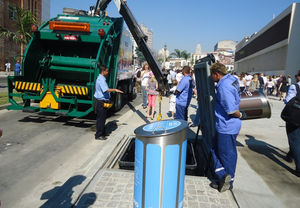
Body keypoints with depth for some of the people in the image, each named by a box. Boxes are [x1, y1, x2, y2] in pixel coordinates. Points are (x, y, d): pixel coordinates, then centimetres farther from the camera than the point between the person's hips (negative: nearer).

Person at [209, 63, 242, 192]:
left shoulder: (224, 87, -25)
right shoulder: (231, 79, 7)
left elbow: (232, 110, -27)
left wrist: (239, 115, -9)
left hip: (227, 127, -10)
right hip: (224, 125, 10)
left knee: (227, 154, 6)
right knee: (215, 149, 17)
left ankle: (229, 183, 24)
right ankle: (223, 176, 19)